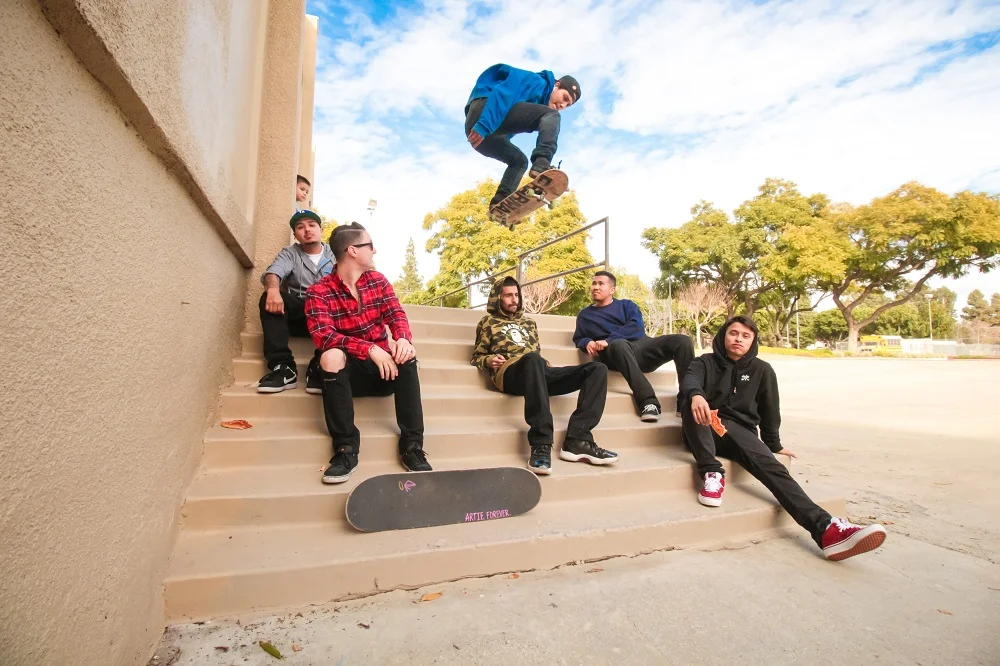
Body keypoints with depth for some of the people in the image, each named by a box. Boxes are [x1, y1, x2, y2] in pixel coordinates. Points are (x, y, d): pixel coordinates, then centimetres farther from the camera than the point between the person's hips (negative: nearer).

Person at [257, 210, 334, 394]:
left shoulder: (334, 254, 13)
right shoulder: (290, 253, 11)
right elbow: (273, 272, -10)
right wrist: (273, 289, -35)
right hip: (297, 314, 1)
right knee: (270, 298, -26)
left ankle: (320, 367, -35)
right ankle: (283, 367, -33)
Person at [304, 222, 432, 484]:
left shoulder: (378, 280, 6)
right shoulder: (318, 292, -8)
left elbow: (396, 314, -6)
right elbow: (323, 336, -23)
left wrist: (403, 338, -31)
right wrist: (370, 349, -36)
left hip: (384, 367, 3)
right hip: (349, 372, -2)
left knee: (406, 354, -28)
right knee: (331, 356, -33)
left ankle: (412, 446, -24)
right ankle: (346, 448, -25)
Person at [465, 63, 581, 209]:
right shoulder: (536, 82, 4)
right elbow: (504, 93, -12)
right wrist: (484, 125, -23)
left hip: (482, 129, 9)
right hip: (484, 112, -9)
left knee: (519, 161, 22)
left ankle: (500, 202, 2)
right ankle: (541, 167, -33)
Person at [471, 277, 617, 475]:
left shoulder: (529, 322, 36)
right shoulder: (488, 322, 23)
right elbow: (477, 357, 20)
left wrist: (542, 365, 12)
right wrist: (490, 361, -4)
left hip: (540, 371, 6)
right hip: (510, 372, -5)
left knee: (597, 369, -15)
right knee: (532, 359, -43)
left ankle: (577, 440, -28)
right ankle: (541, 445, -44)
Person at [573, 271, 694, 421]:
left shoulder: (626, 304, 21)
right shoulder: (585, 314, 25)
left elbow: (637, 327, 3)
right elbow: (578, 339, 21)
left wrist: (608, 340, -11)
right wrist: (587, 343, -5)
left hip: (642, 345, 3)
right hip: (616, 350, -2)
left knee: (682, 341, -21)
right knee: (619, 345, -40)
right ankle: (648, 402, -49)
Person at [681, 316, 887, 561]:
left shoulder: (761, 370, 12)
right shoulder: (705, 362, 4)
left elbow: (769, 409, 18)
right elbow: (690, 380, -19)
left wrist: (773, 444, 20)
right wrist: (695, 395, -43)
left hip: (739, 431, 2)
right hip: (705, 432, -2)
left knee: (769, 464, -27)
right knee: (694, 403, -34)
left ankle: (825, 528, -44)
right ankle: (712, 473, -37)